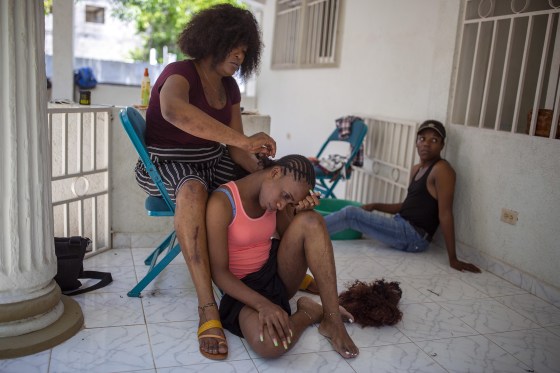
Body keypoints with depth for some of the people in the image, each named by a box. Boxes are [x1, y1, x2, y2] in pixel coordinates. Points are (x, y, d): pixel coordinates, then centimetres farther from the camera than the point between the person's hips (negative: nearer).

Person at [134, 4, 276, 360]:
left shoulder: (229, 87, 6)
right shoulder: (180, 73, -17)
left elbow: (236, 148, 3)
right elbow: (173, 110, -44)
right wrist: (243, 139, -46)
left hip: (211, 162, 8)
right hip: (166, 165, -7)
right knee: (192, 189, -42)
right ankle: (208, 307, -44)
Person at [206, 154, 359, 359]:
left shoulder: (275, 197, -1)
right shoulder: (222, 202, -21)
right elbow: (218, 272, -20)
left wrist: (300, 211, -12)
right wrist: (263, 304, -32)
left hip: (277, 272, 6)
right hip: (244, 288, -5)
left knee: (311, 221, -21)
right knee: (268, 343, -38)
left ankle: (332, 318, -18)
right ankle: (311, 312, -4)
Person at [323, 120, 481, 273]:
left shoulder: (442, 169, -13)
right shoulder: (416, 169, 14)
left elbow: (445, 214, -19)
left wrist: (453, 258, -20)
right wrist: (375, 206, 11)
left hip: (413, 236, -9)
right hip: (403, 228, 9)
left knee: (351, 214, -11)